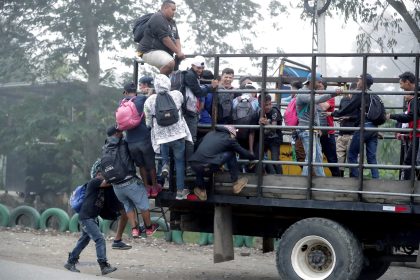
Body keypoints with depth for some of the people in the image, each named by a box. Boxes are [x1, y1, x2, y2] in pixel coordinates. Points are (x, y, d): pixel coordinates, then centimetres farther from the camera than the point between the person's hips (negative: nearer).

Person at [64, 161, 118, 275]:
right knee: (99, 239, -16)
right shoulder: (94, 182, -12)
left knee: (84, 240, 19)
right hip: (86, 217, -10)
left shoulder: (101, 185, 15)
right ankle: (104, 266, -19)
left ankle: (70, 262, 30)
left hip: (92, 218, 10)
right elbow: (108, 182, -23)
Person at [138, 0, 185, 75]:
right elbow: (165, 39, -19)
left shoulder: (172, 22, 19)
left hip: (164, 52, 11)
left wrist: (180, 52, -9)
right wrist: (177, 52, -17)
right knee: (170, 63, -34)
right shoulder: (158, 18, -13)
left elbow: (176, 38, 11)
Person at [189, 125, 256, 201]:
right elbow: (243, 152, 23)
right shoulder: (229, 139, 10)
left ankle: (201, 189, 36)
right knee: (230, 154, 13)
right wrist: (253, 157, 44)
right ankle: (236, 183, 19)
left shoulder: (210, 133, 25)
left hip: (193, 165, 5)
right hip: (208, 168, -5)